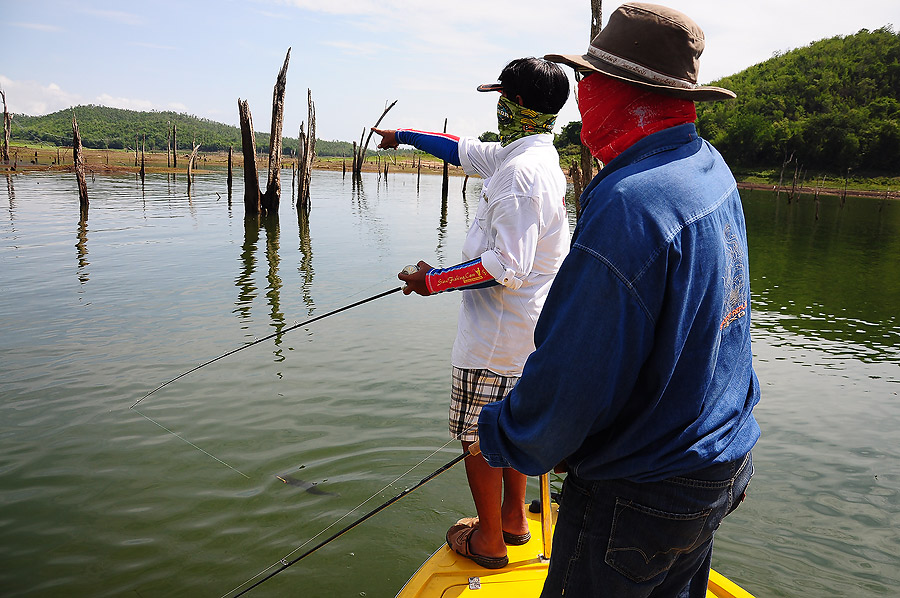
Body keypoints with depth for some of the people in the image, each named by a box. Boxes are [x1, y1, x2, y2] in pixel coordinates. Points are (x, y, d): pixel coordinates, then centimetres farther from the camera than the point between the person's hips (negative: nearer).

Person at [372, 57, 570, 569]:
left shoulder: (521, 171, -23)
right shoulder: (531, 156, 8)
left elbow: (508, 266, -28)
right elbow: (461, 149, 22)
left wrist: (435, 280, -17)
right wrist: (403, 135, 31)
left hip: (497, 335, -10)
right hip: (526, 330, 10)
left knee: (480, 436, 7)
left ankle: (489, 540, 23)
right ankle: (514, 518, 38)